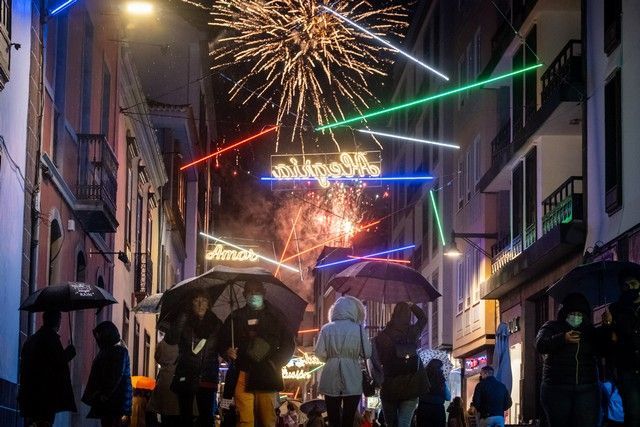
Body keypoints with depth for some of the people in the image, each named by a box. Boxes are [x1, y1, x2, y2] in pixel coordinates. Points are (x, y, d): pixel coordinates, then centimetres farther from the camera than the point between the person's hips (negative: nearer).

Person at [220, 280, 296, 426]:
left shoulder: (275, 315, 13)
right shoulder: (235, 317, 16)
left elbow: (289, 343, 12)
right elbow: (223, 342, 20)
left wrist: (276, 362, -1)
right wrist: (227, 352, -3)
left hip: (267, 376, 0)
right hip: (242, 376, 0)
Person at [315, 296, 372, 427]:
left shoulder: (327, 329, -3)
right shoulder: (359, 329, -5)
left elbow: (320, 353, -5)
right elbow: (367, 353, -4)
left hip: (331, 380, 1)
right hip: (352, 381, -1)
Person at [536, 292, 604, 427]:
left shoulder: (590, 331, 13)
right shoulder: (552, 327, 4)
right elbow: (540, 345, -13)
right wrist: (563, 339, -30)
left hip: (587, 389, 1)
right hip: (556, 389, -1)